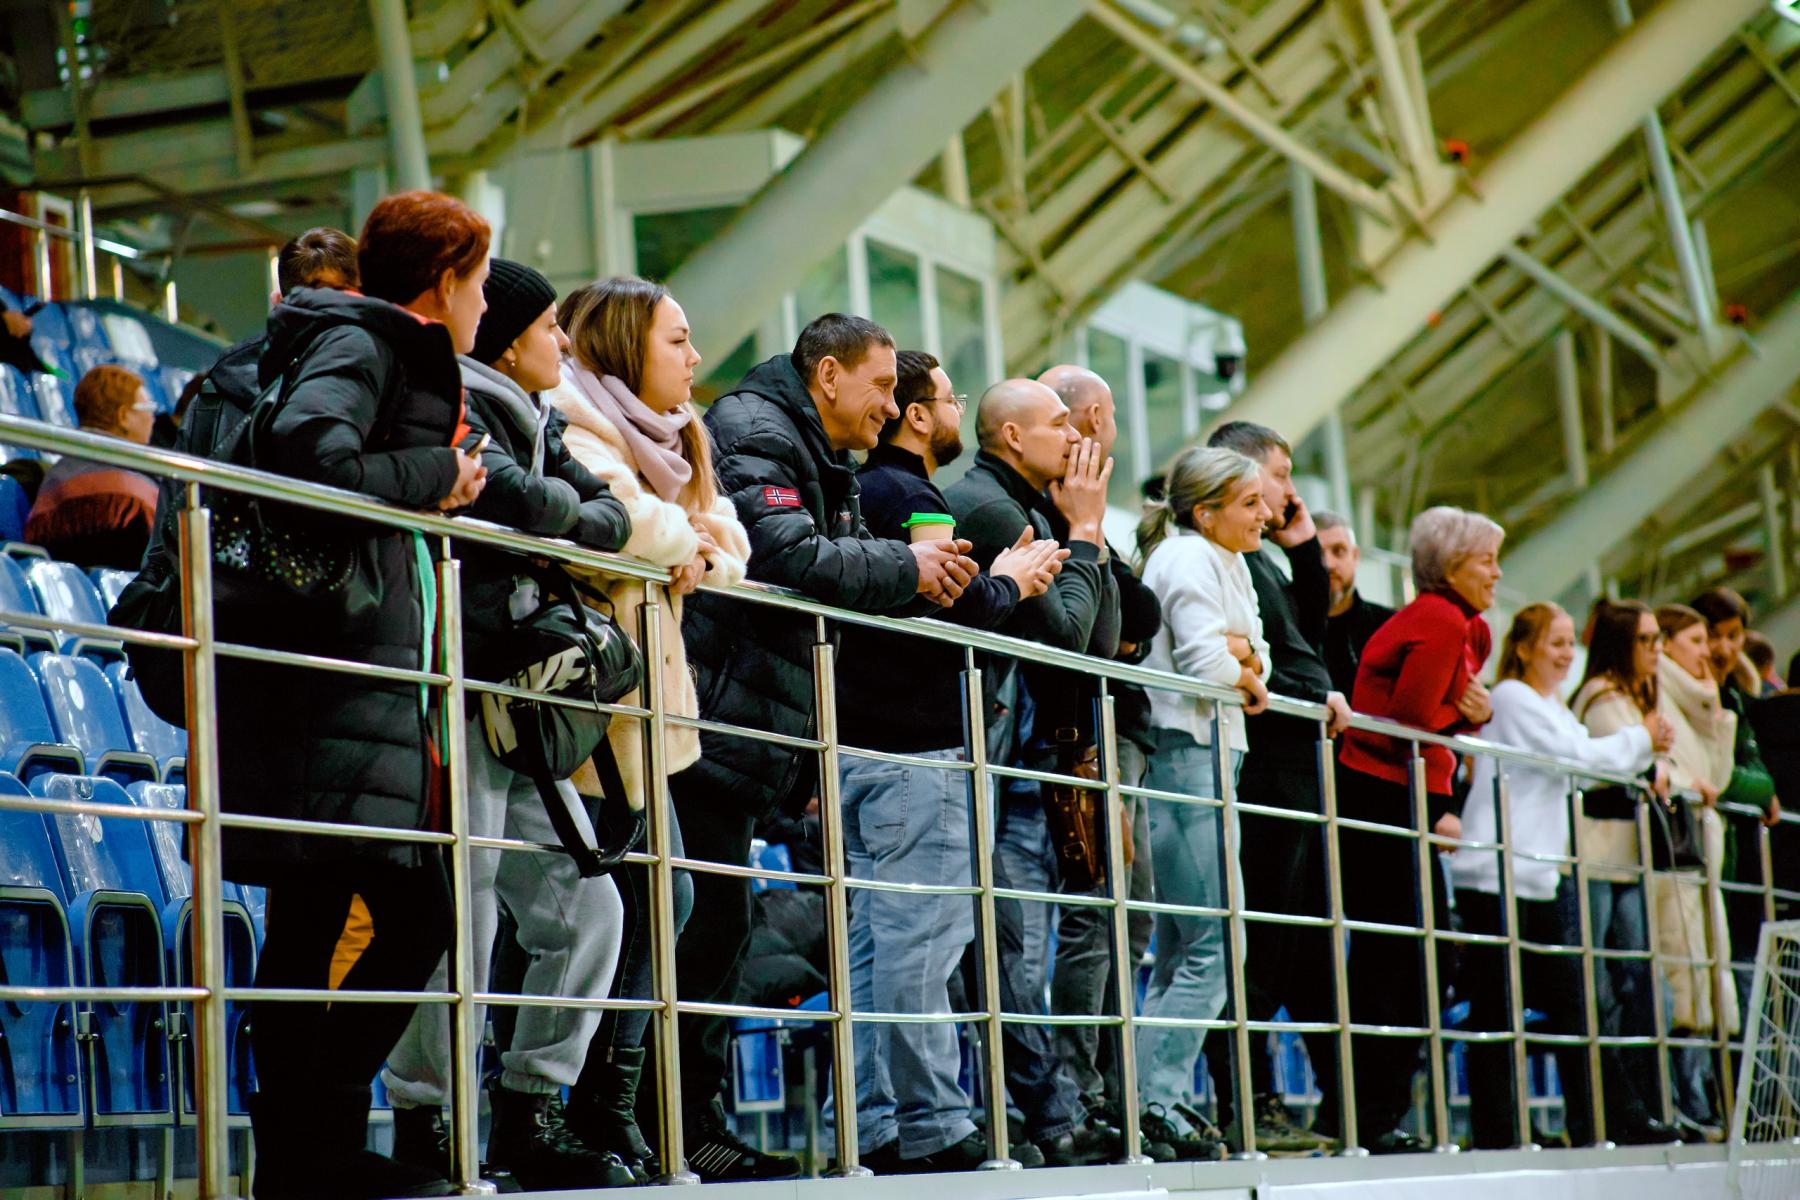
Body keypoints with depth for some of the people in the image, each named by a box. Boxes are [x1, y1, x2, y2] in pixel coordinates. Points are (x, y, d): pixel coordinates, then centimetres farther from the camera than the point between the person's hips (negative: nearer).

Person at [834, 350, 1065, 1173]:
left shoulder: (863, 493, 19)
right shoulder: (910, 499, -11)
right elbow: (957, 612, -19)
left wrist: (998, 581, 18)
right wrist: (1009, 584, -1)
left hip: (861, 748, 10)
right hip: (914, 747, -10)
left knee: (874, 937, 8)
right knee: (923, 936, -9)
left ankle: (877, 1127, 9)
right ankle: (934, 1127, -9)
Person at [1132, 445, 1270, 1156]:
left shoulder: (1231, 564, 21)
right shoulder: (1186, 559, -9)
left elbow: (1259, 661, 16)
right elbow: (1207, 662, -19)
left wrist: (1245, 658, -6)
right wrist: (1247, 677, 1)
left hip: (1211, 756, 10)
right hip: (1184, 754, -10)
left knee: (1180, 951, 8)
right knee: (1214, 945, -12)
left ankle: (1159, 1105, 9)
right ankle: (1158, 1104, -13)